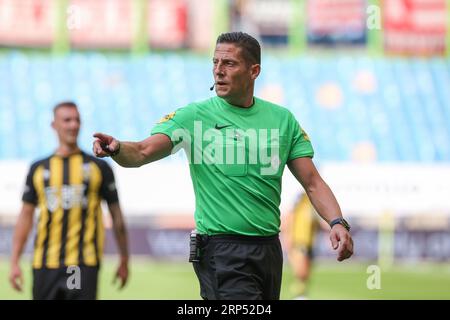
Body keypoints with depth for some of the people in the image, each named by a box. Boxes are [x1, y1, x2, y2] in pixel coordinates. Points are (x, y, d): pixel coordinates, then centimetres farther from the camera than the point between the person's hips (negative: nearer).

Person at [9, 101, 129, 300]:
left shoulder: (98, 167, 7)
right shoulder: (39, 169, 12)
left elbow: (116, 215, 11)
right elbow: (26, 216, 12)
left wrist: (124, 260, 11)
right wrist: (14, 262, 5)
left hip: (84, 263, -2)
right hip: (45, 264, 2)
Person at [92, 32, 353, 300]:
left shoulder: (282, 119, 8)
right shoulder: (193, 116, -1)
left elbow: (312, 183, 8)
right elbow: (143, 153, -12)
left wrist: (337, 222, -9)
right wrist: (116, 149, -34)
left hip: (269, 248, 4)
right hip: (222, 251, -4)